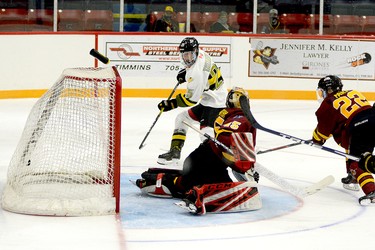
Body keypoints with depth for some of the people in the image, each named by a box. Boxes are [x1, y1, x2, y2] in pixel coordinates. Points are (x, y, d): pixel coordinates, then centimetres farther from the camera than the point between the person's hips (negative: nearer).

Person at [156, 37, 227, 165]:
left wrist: (171, 104, -14)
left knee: (206, 132, -27)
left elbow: (191, 99, -21)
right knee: (181, 119, 17)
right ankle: (174, 152, 22)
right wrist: (185, 71, 16)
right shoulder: (200, 54, -1)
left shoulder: (196, 73, -27)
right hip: (206, 100, 11)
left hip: (215, 102, -11)